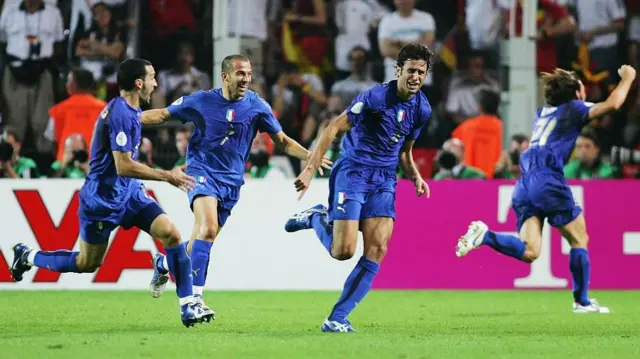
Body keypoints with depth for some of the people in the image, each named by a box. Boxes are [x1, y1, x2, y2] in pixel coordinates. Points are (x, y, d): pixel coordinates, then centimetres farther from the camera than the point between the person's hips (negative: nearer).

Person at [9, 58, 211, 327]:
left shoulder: (131, 110, 7)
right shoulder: (120, 113, -24)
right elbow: (124, 167, -27)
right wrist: (167, 176, -22)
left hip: (128, 193, 8)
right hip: (103, 199, -8)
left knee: (171, 234, -11)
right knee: (87, 264, 6)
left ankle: (188, 306, -9)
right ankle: (28, 256, 29)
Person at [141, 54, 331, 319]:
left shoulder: (256, 106, -2)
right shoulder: (201, 101, -5)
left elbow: (282, 141, 5)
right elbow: (163, 115, 7)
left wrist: (311, 157, -10)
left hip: (231, 180, 3)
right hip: (202, 172, -3)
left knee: (200, 243, 8)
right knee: (208, 228, -27)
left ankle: (164, 263, 40)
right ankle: (196, 295, -25)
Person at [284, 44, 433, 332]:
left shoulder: (422, 108, 5)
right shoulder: (376, 97, -16)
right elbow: (334, 128, -15)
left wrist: (415, 177, 0)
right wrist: (310, 169, -21)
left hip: (384, 180, 6)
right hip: (352, 171, -6)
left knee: (376, 249, -10)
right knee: (343, 251, -13)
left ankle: (338, 318, -3)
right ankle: (317, 218, 20)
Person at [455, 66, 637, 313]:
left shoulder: (543, 113, 27)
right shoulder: (573, 108, 7)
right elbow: (612, 104, -6)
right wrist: (627, 79, 10)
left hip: (524, 183, 7)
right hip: (548, 180, -7)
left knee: (529, 252, -2)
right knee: (579, 239, 6)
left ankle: (485, 236, -22)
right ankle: (582, 301, 6)